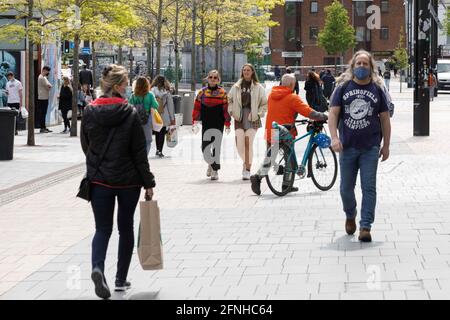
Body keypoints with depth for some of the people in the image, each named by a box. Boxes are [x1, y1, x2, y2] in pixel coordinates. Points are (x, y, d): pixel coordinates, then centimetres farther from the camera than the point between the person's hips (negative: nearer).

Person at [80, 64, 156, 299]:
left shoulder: (89, 112, -4)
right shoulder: (130, 113, -13)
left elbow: (86, 146, 7)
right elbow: (139, 152, -10)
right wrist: (148, 183, -2)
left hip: (98, 180, 2)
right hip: (128, 180, -2)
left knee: (102, 228, 8)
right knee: (126, 228, 14)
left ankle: (98, 267, -20)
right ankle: (121, 280, 19)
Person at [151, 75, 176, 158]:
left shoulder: (152, 91, -4)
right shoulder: (167, 92, -4)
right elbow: (170, 105, 0)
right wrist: (172, 118, 6)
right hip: (164, 116, -1)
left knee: (157, 133, 14)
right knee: (162, 133, 4)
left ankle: (157, 150, 15)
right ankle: (160, 151, -1)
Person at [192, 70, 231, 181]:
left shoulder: (222, 92, 2)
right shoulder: (202, 92, 6)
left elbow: (226, 109, 2)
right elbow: (197, 108, 7)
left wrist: (227, 124, -1)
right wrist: (195, 122, 1)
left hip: (218, 124, -1)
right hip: (206, 124, 2)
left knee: (216, 147, -4)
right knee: (205, 148, 0)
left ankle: (215, 170, 5)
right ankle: (211, 163, 29)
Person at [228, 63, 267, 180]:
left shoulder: (258, 87, 2)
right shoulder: (236, 87, 9)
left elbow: (265, 104, 6)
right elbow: (229, 100, 18)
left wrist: (258, 114, -4)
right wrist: (232, 112, 5)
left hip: (252, 118, -2)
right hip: (239, 118, 2)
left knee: (248, 143, -9)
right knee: (239, 144, -4)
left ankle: (247, 170, -2)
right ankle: (245, 162, 26)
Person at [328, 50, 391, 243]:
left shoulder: (377, 89, 5)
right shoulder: (343, 87, 4)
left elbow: (385, 118, 8)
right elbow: (333, 113, -1)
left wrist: (386, 145, 6)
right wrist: (334, 137, -15)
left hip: (370, 148, -1)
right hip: (347, 147, 1)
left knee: (369, 188, -6)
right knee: (346, 188, 10)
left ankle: (366, 227, -4)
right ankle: (350, 216, 36)